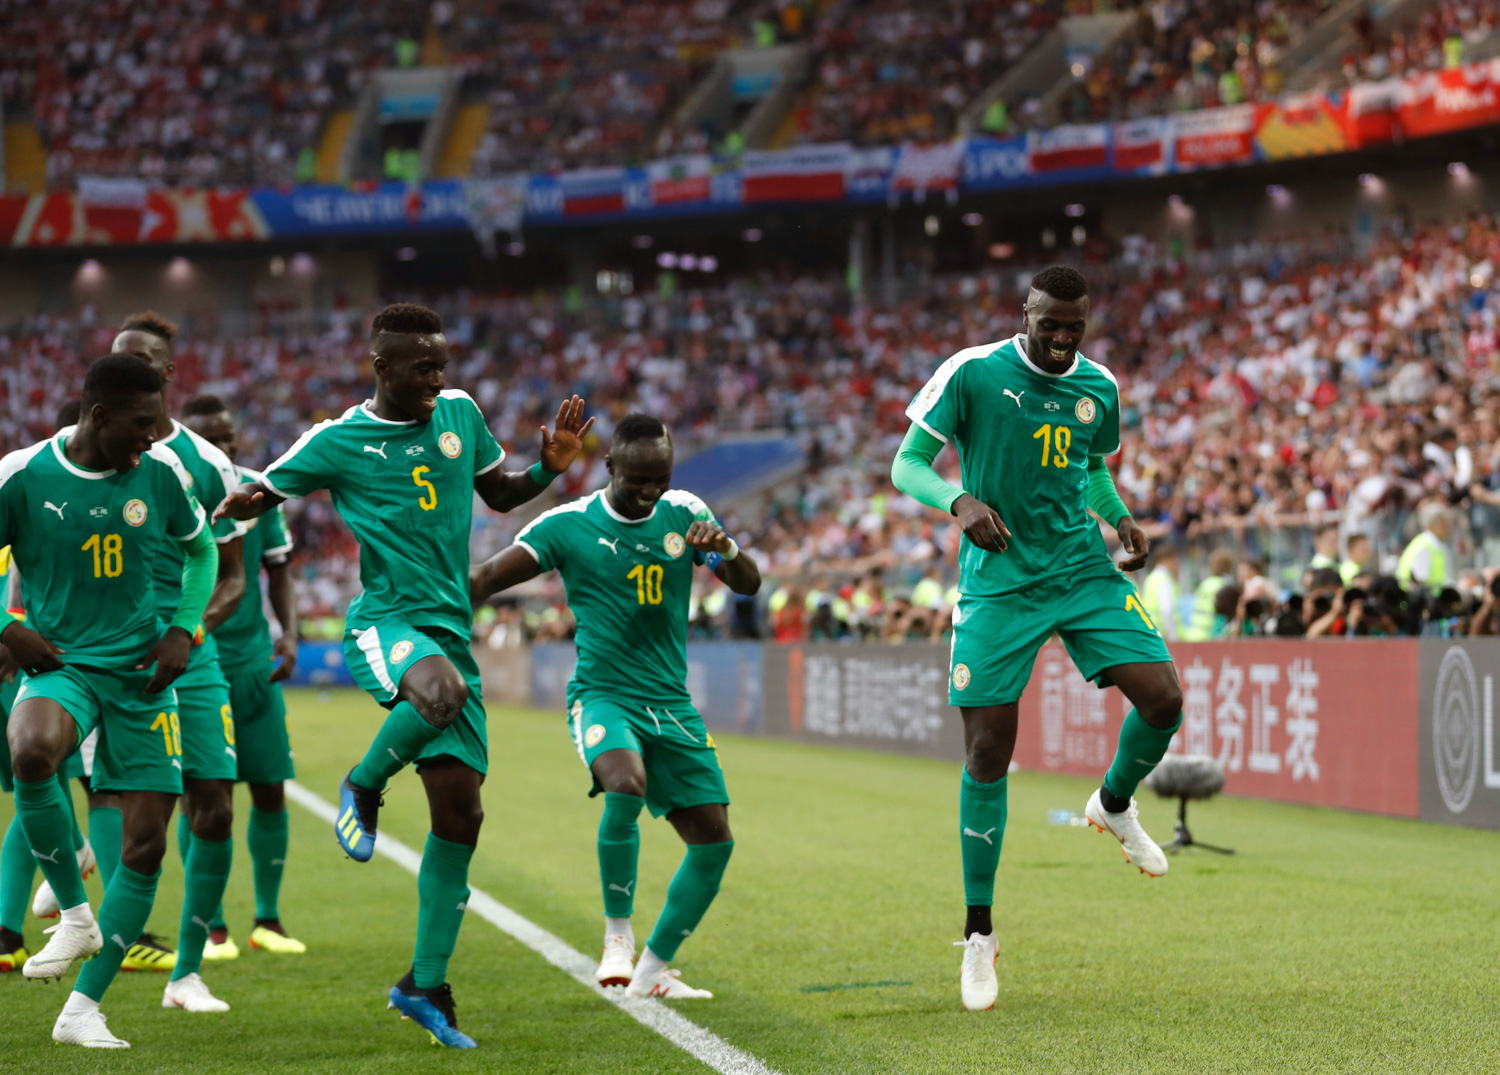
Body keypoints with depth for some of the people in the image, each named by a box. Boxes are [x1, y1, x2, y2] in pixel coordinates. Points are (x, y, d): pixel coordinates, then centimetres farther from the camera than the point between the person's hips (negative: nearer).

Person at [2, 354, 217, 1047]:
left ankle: (83, 1011, 8)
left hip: (142, 675, 3)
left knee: (146, 844, -3)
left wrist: (183, 630, 5)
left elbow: (201, 551, 18)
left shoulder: (161, 472, 1)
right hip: (60, 664, -3)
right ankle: (75, 914, -16)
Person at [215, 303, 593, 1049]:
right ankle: (364, 786, -7)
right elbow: (260, 494, 8)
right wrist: (236, 506, -15)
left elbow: (499, 493, 25)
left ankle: (426, 985, 10)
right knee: (439, 690, -40)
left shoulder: (460, 414, 10)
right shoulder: (336, 442, -1)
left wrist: (551, 465, 6)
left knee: (459, 814, -1)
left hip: (451, 630, 5)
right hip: (385, 623, -5)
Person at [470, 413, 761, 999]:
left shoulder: (683, 513, 5)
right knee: (627, 786, -35)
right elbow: (485, 581, -7)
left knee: (714, 840, -1)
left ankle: (651, 971, 16)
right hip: (602, 695, -5)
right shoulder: (568, 525, -5)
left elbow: (749, 584, 4)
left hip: (671, 704, 5)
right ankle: (617, 934, -16)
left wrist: (726, 548, -19)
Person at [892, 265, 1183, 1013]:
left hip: (1083, 572, 4)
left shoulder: (1098, 388, 6)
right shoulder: (972, 374, -8)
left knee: (1163, 698, -14)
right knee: (987, 756, -5)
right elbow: (907, 466, -6)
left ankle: (1114, 803, 21)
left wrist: (1121, 518, 4)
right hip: (998, 583, -4)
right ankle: (978, 936, 8)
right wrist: (959, 500, -25)